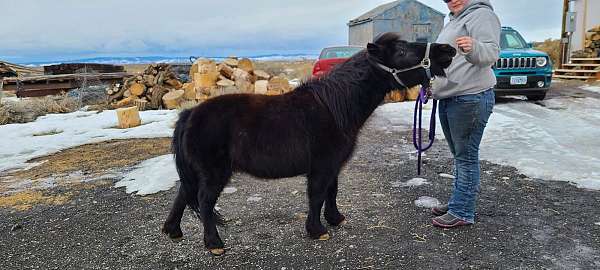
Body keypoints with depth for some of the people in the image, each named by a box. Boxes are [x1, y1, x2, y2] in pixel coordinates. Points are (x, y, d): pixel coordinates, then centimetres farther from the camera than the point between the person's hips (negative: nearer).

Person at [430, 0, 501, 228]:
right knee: (459, 155, 17)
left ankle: (462, 212, 4)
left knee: (466, 157, -4)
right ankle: (458, 202, 29)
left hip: (470, 99, -10)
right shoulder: (454, 21, 19)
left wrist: (473, 47, -43)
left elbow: (491, 52, -24)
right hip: (448, 98, 10)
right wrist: (433, 81, 30)